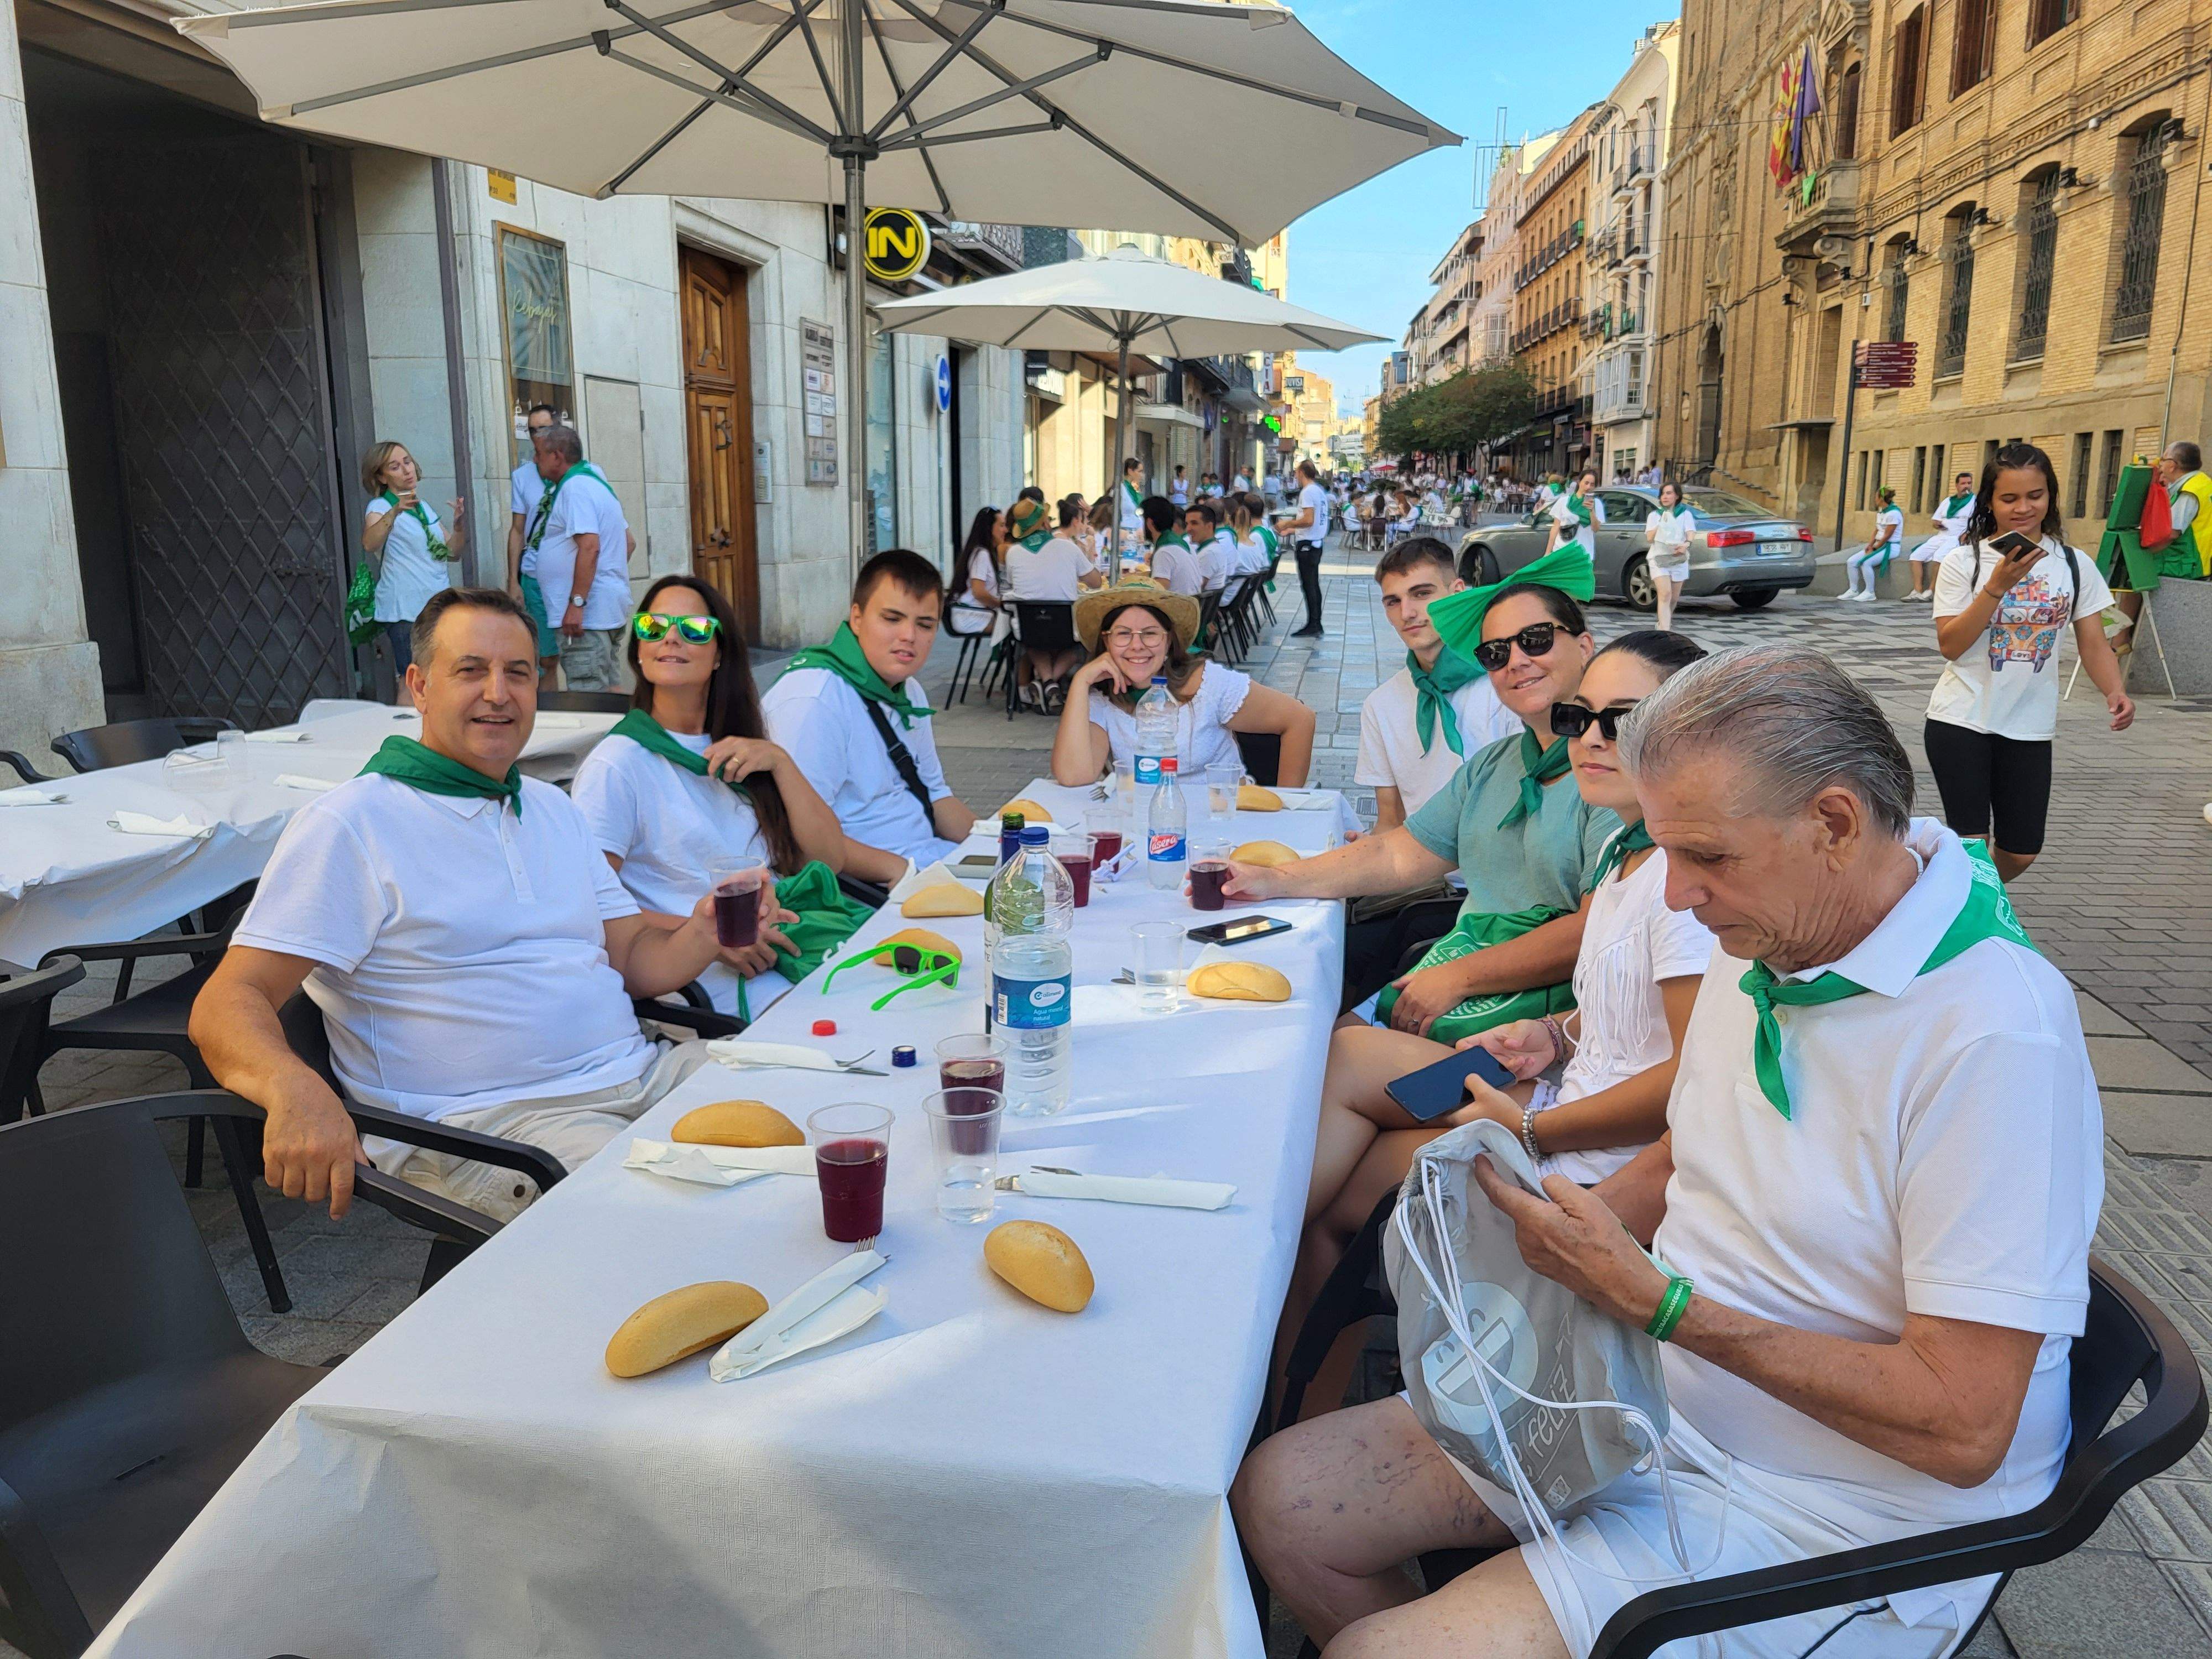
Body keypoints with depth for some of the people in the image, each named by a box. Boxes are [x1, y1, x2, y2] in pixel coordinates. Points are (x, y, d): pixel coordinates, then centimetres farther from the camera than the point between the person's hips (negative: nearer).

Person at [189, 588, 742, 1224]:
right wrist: (296, 1091, -32)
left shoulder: (554, 809, 21)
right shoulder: (350, 824, -2)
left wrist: (703, 934, -8)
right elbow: (227, 1004, -10)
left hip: (639, 1073, 7)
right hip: (480, 1118, -7)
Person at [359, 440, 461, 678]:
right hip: (407, 611, -7)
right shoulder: (380, 507, -5)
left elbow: (453, 553, 16)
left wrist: (459, 523, -2)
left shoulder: (424, 508, 17)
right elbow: (369, 545, -26)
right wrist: (395, 511, -40)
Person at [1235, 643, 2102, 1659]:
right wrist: (1567, 1225, -4)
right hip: (1663, 1402, 8)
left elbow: (1962, 1430, -25)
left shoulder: (1995, 1034, -26)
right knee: (1281, 1496, 1)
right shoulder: (1769, 941, 1)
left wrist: (1653, 1299, -24)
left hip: (1824, 1525, -8)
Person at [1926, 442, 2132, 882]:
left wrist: (2116, 690, -15)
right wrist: (1998, 585, -22)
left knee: (2021, 852, 7)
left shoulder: (2075, 565, 3)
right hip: (1961, 721, -3)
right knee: (1972, 843, -6)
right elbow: (1950, 645, -12)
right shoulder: (1964, 562, -5)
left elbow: (2094, 643, 4)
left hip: (2030, 728, 3)